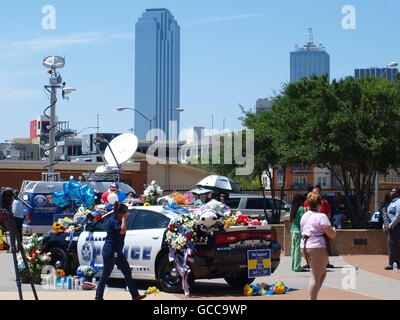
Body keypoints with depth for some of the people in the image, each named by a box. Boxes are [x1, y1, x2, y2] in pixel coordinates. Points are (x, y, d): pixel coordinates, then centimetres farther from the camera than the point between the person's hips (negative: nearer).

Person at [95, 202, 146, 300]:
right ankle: (98, 297, 9)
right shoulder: (113, 221, -17)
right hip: (110, 251, -10)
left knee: (127, 272, 8)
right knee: (106, 275, -1)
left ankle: (135, 295, 12)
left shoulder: (117, 220, 12)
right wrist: (123, 218, -22)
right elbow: (122, 231, -30)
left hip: (117, 252, 10)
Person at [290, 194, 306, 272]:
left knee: (294, 248, 11)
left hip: (293, 229, 7)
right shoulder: (301, 208, -11)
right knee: (298, 248, -5)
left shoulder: (292, 208, 10)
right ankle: (297, 267, -4)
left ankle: (294, 266, 15)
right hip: (299, 230, -7)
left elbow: (291, 220, 12)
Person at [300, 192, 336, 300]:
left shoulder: (304, 216, 11)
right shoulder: (321, 216, -13)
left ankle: (313, 296, 15)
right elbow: (332, 234, -14)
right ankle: (312, 298, -3)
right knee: (315, 277, -3)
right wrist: (333, 229, 6)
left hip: (304, 247, 8)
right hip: (318, 248, -8)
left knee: (322, 273, 21)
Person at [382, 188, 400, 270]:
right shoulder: (392, 202, 19)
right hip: (391, 227, 10)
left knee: (392, 244, -11)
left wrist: (391, 225, -19)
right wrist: (385, 225, 12)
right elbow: (386, 215, 24)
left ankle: (391, 263, -11)